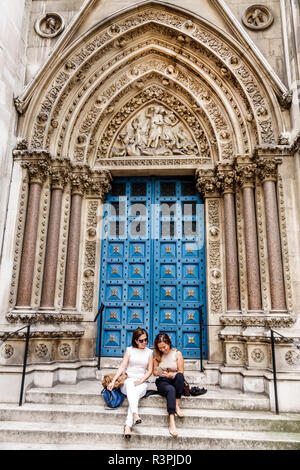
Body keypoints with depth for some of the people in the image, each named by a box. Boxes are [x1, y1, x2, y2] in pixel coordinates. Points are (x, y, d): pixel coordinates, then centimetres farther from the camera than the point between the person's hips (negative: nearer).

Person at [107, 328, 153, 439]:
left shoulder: (149, 352, 11)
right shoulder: (129, 350, 8)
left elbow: (150, 370, 8)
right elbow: (122, 367, 2)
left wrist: (140, 381, -8)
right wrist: (113, 381, -9)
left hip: (141, 383, 1)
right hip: (127, 381, 0)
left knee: (135, 394, -33)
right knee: (130, 385, -36)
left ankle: (128, 425, -39)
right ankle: (135, 414, -52)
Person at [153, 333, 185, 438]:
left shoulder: (177, 353, 1)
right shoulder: (158, 355, 9)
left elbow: (181, 372, -3)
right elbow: (154, 372, 12)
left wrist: (171, 375, -21)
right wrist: (160, 373, -10)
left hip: (175, 381, 0)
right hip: (162, 382, 0)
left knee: (180, 376, -37)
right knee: (171, 389, -38)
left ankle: (177, 405, -27)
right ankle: (171, 421, -49)